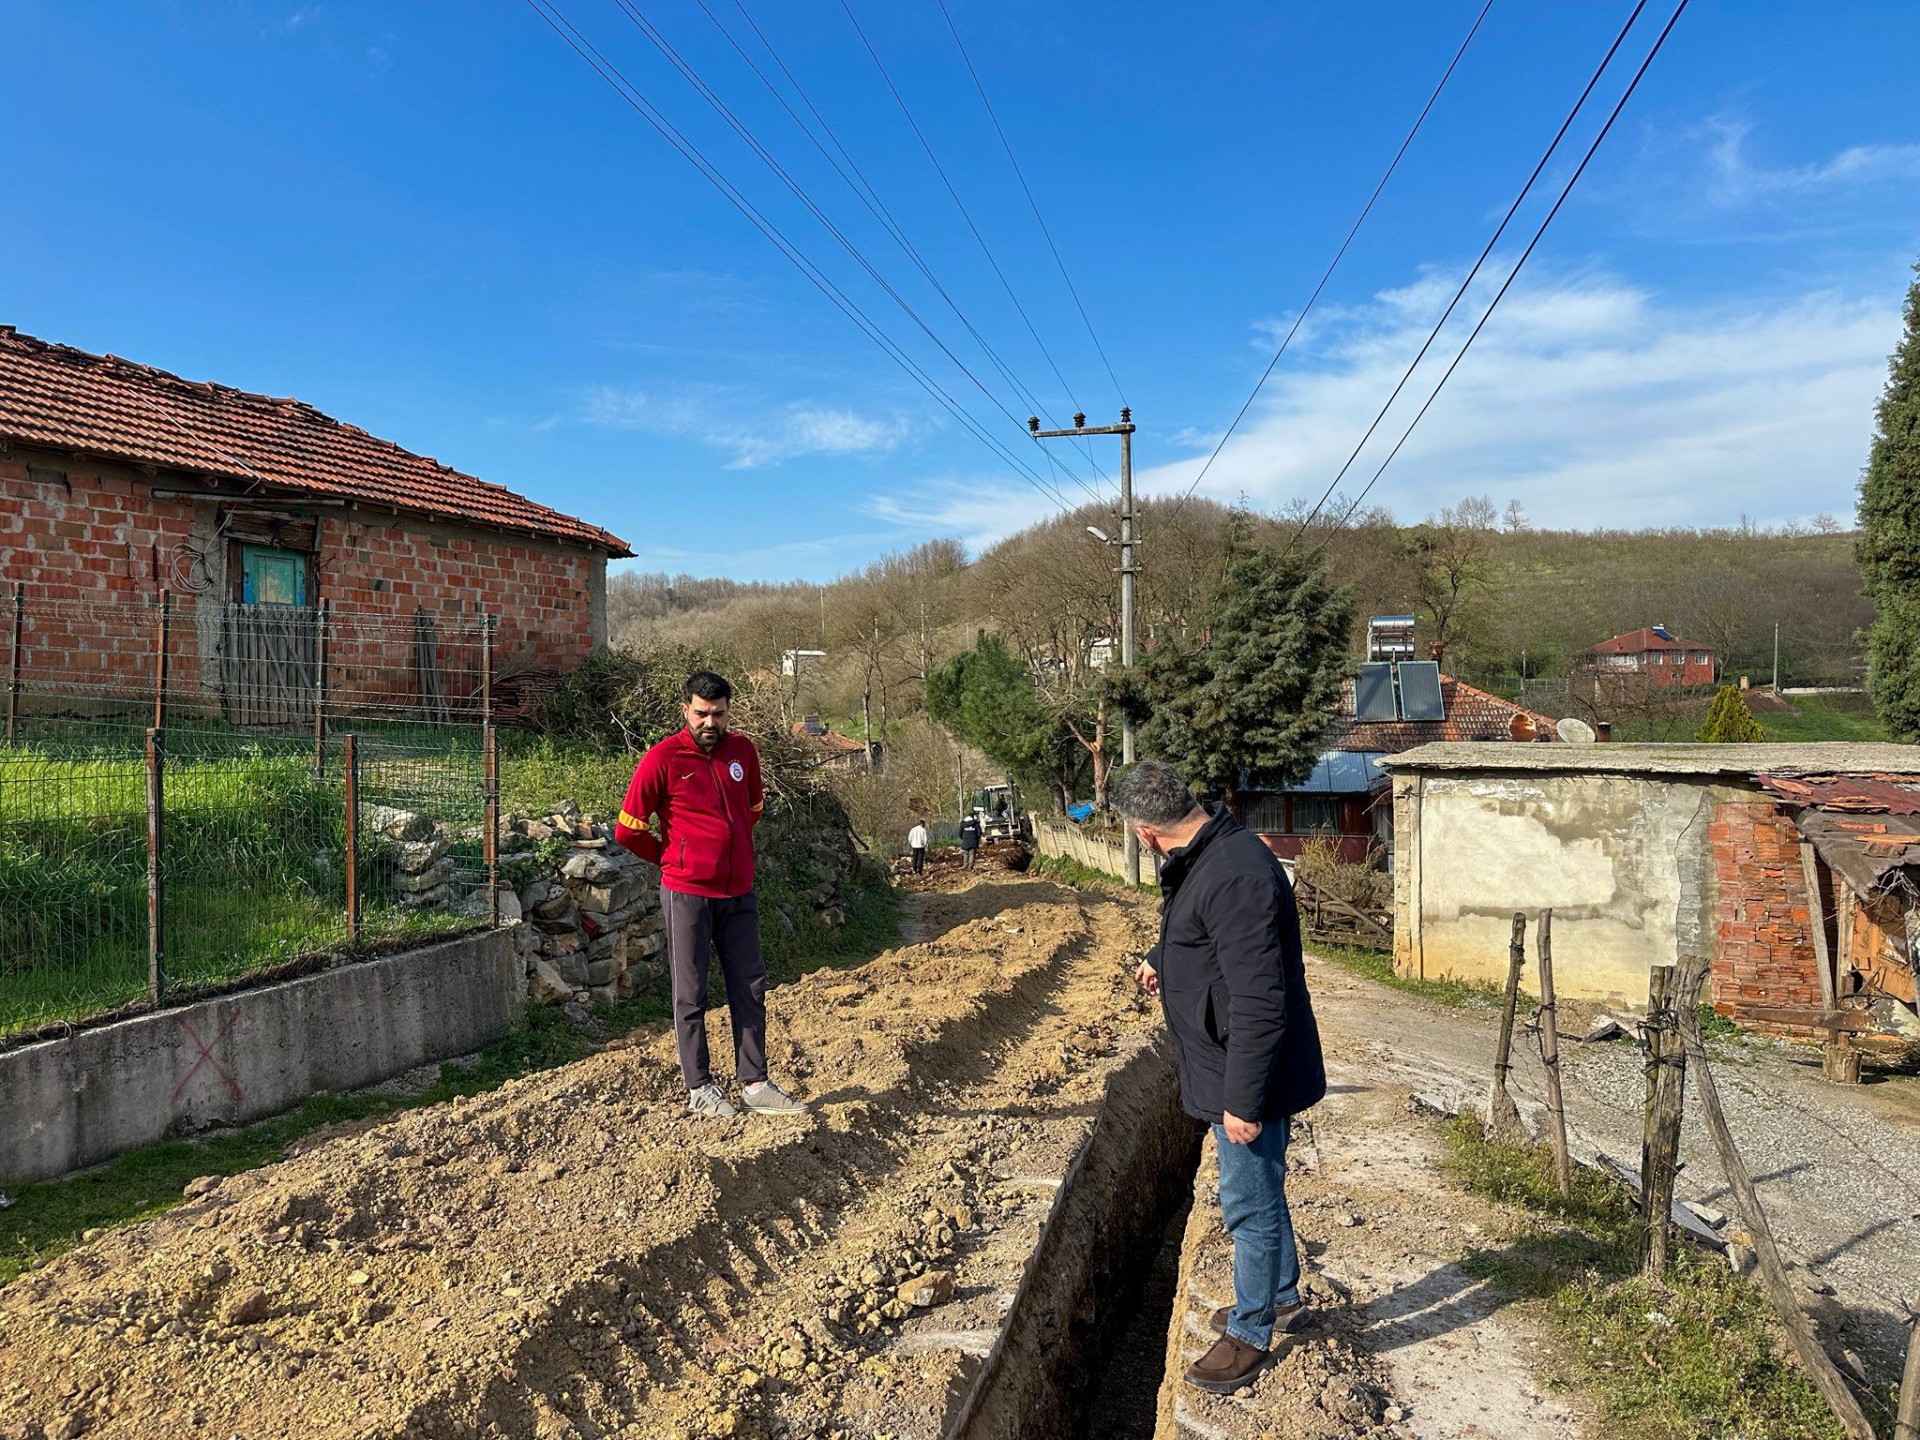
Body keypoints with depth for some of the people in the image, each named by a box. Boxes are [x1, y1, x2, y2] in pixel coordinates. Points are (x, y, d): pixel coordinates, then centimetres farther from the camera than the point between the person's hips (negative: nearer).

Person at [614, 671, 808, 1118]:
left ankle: (754, 1084, 18)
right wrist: (674, 859, 5)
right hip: (688, 894, -5)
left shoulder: (743, 751, 5)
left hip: (739, 892, 5)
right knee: (691, 995, 5)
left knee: (750, 988, 9)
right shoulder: (662, 759, -10)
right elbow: (627, 831, -6)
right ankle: (699, 1088, 17)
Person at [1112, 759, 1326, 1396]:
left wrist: (1243, 1101, -25)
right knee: (1262, 1193, 26)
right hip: (1232, 1072, 10)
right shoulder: (1206, 857, 2)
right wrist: (1159, 960, 41)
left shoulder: (1235, 877, -31)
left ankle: (1250, 1333, 28)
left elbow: (1258, 1004, -31)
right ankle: (1282, 1298, 45)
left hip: (1247, 1079, -10)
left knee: (1250, 1205, 9)